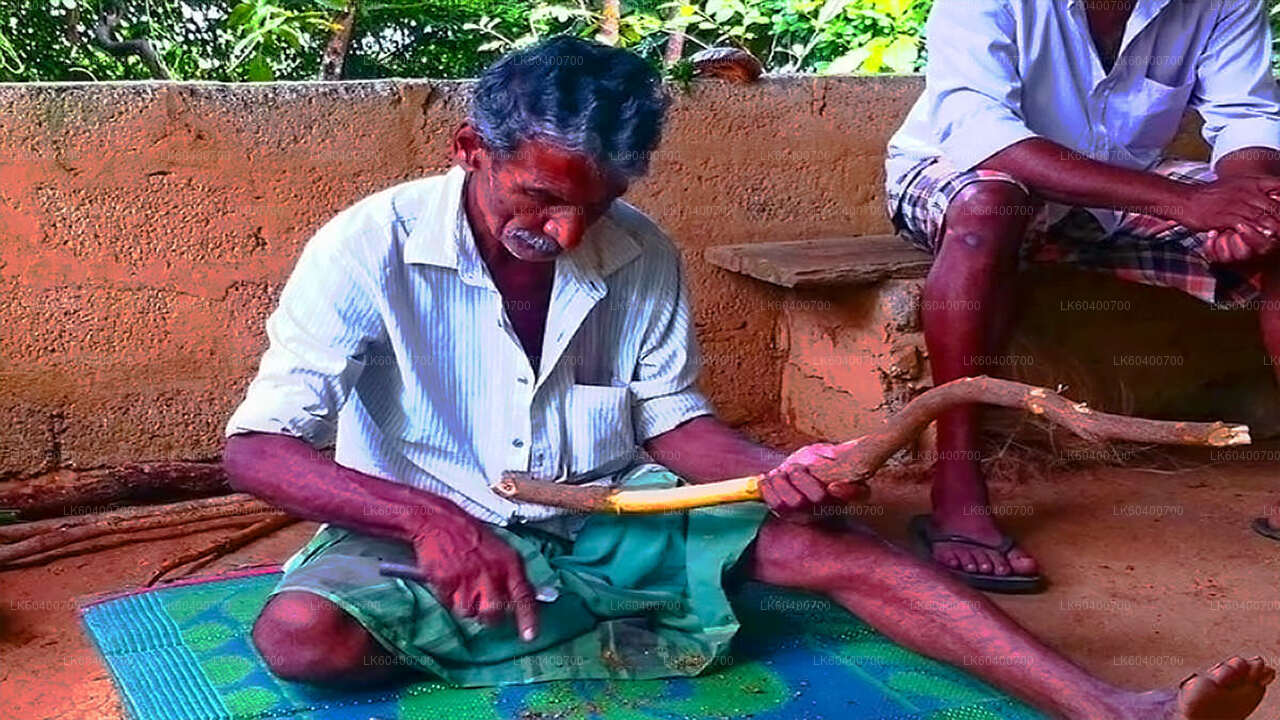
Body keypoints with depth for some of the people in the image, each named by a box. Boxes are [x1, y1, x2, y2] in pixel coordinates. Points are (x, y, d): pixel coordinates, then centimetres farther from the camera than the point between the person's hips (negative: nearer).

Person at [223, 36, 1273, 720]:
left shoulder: (643, 257, -7)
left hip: (604, 519, 2)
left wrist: (775, 467, -20)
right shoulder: (370, 248, -18)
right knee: (300, 631, -34)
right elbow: (255, 448, -21)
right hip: (425, 531, -2)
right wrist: (429, 518, -37)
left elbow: (671, 419, 2)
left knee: (829, 545, -19)